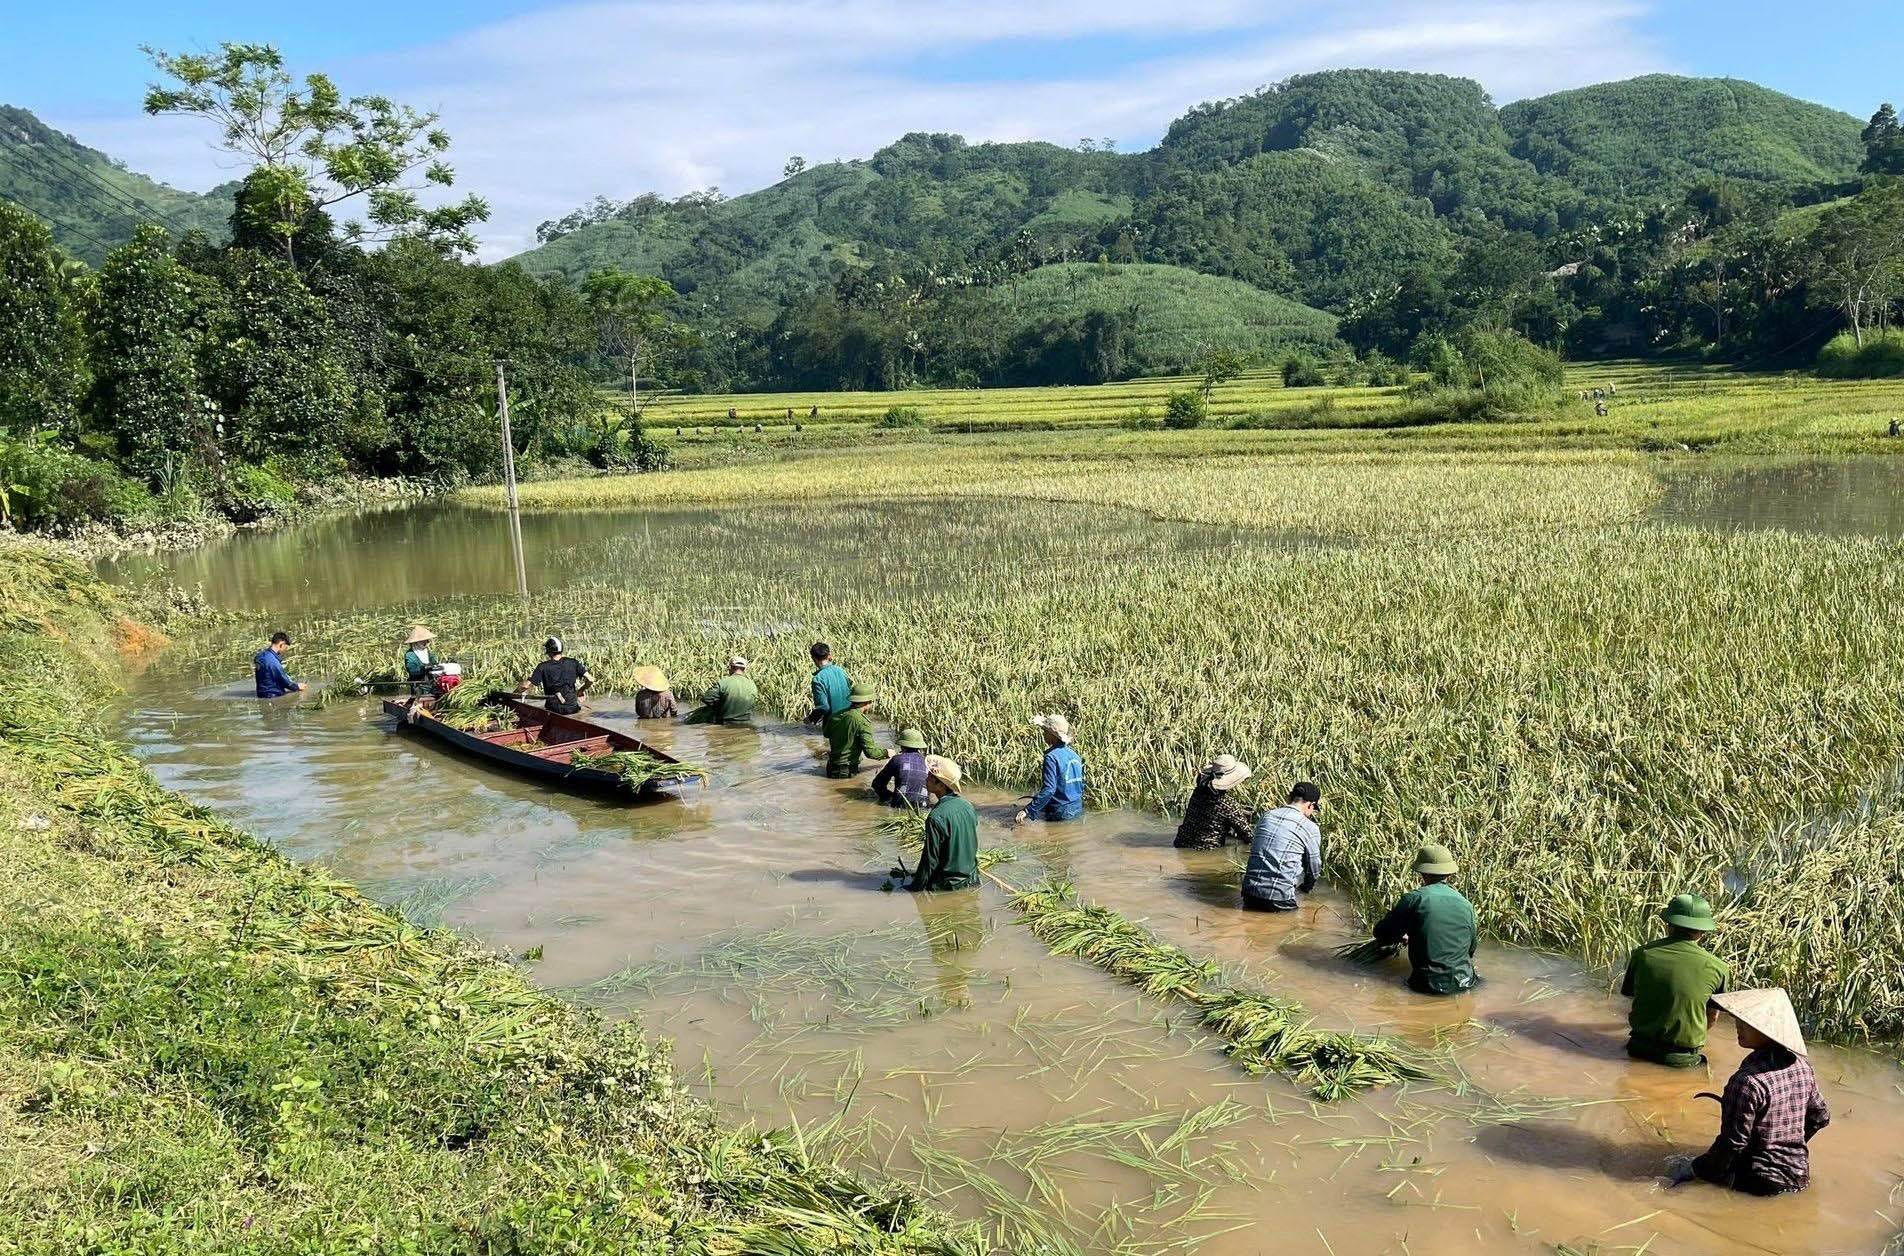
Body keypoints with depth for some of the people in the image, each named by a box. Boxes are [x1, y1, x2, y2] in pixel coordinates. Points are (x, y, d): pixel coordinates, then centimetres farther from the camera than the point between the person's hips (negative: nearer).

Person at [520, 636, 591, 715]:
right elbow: (590, 680, -4)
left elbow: (526, 686, -12)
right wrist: (581, 691, 13)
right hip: (573, 708, 1)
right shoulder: (573, 663, -2)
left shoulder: (543, 667, -7)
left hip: (554, 709, -1)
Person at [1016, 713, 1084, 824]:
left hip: (1061, 813, -8)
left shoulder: (1051, 757, -16)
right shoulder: (1073, 754, 9)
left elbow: (1048, 789, -23)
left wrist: (1028, 811, -23)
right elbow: (1081, 784, 18)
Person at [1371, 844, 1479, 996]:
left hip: (1428, 984, -3)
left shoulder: (1414, 898, -7)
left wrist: (1402, 937, 22)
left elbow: (1381, 934, 0)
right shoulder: (1466, 904, 4)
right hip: (1463, 983, 3)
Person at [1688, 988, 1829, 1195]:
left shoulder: (1748, 1081, -28)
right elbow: (1821, 1117, 10)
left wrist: (1700, 1168, -8)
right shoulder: (1802, 1067, -4)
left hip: (1759, 1181, -8)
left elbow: (1733, 1142, -22)